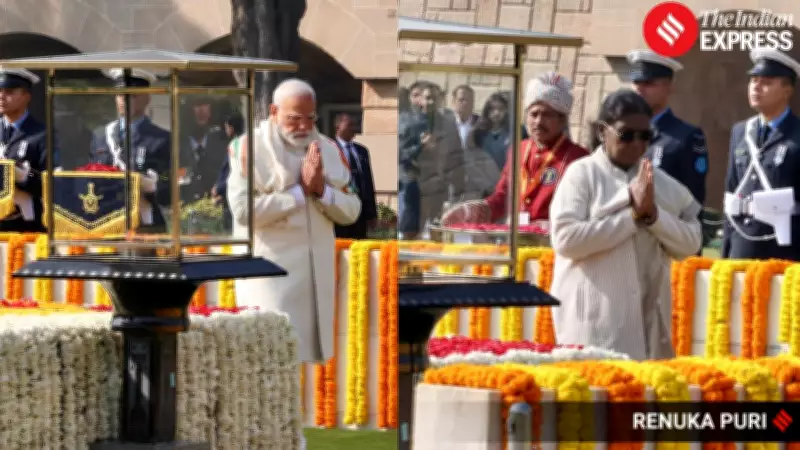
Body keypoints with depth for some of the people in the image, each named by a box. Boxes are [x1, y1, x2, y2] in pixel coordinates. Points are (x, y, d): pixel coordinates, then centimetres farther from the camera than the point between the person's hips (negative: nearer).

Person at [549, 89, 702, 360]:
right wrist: (633, 215, -13)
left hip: (646, 322, 4)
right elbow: (565, 238, -14)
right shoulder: (582, 174, -2)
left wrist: (652, 214, -11)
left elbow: (690, 243, 6)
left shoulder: (662, 183, 12)